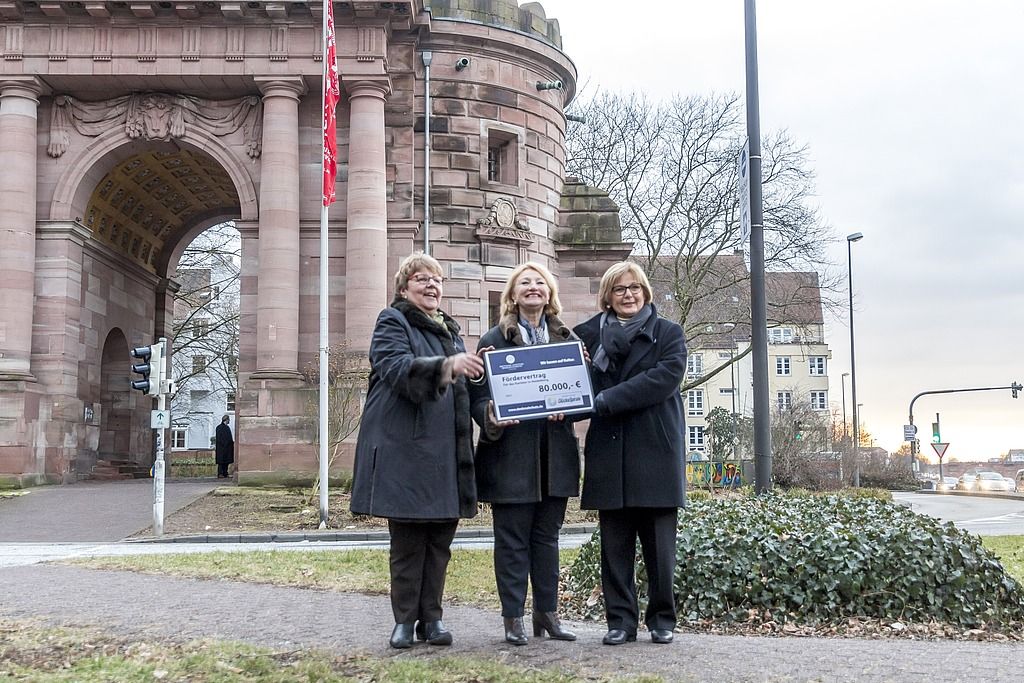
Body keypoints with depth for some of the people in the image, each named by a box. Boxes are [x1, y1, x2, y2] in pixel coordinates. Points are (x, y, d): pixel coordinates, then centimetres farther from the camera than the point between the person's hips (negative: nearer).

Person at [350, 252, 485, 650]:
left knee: (440, 539, 6)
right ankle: (404, 621, 8)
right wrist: (446, 366, -35)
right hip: (405, 451, -6)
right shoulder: (392, 322, 1)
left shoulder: (450, 331, 22)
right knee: (407, 541, -2)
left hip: (445, 453, 6)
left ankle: (431, 618, 15)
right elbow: (397, 367, -20)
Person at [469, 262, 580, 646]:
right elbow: (479, 395, -2)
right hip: (511, 453, -3)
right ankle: (513, 618, 9)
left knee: (546, 536, 11)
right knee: (512, 539, 1)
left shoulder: (567, 339, 12)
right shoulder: (495, 339, 1)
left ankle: (547, 612, 20)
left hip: (555, 452, 4)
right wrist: (491, 419, -23)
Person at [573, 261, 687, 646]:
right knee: (615, 544, 4)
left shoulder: (668, 334, 5)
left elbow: (665, 377, -11)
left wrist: (605, 401, -16)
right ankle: (620, 621, 12)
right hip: (609, 455, 2)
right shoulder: (588, 335, 12)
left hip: (656, 453, -2)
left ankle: (662, 619, 14)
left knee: (659, 545, 2)